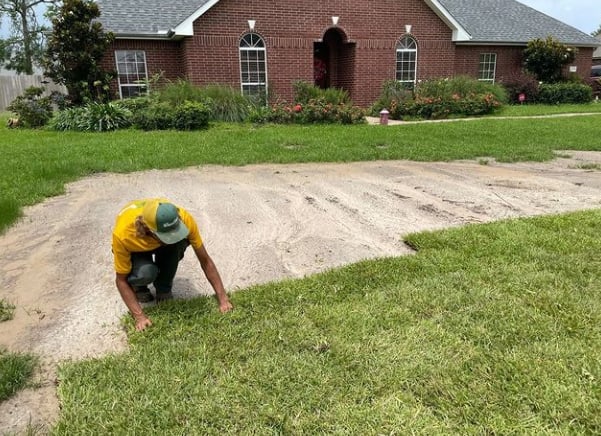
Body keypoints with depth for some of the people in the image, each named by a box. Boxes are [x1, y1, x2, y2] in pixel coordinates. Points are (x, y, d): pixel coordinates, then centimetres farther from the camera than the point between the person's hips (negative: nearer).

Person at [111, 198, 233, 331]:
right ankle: (138, 286, 2)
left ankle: (163, 288, -7)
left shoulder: (183, 219, -37)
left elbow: (205, 261, -25)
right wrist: (139, 316, -33)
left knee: (180, 241, -34)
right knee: (146, 273, -36)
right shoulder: (122, 234, -40)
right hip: (135, 249, -2)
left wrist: (223, 299, -26)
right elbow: (121, 279, -25)